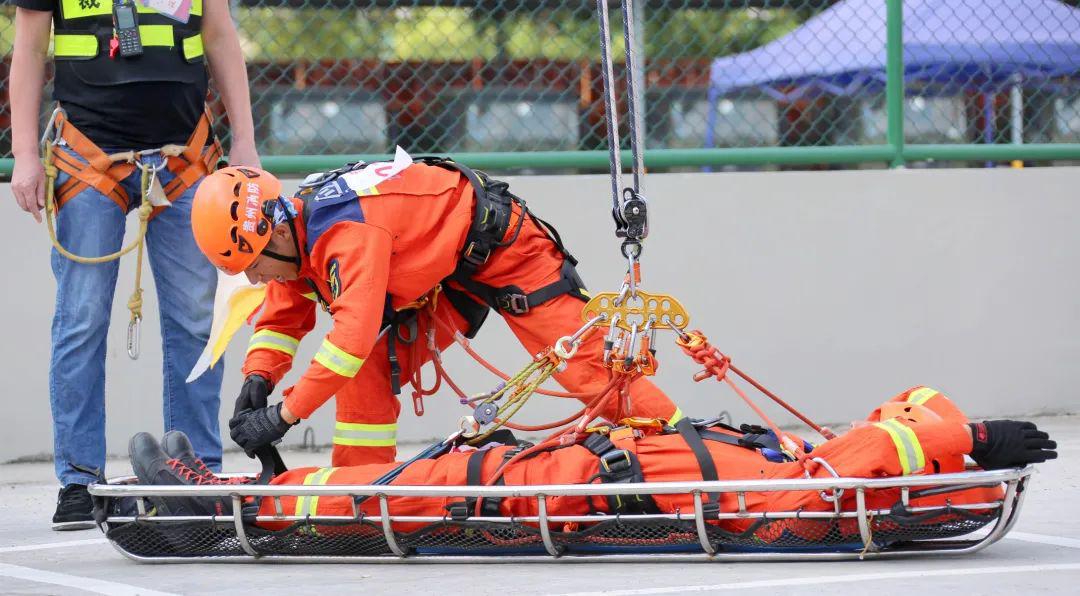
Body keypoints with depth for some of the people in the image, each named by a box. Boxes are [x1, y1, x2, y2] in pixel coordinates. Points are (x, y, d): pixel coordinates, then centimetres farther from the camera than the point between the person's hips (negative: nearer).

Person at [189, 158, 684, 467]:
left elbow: (355, 331, -43)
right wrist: (258, 380, -14)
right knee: (366, 370, -6)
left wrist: (284, 415, -40)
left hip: (503, 246, -9)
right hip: (441, 280, 9)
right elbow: (283, 319, 6)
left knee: (582, 360, -14)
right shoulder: (295, 238, -7)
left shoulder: (345, 230, -36)